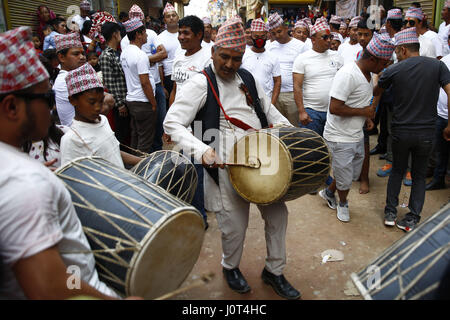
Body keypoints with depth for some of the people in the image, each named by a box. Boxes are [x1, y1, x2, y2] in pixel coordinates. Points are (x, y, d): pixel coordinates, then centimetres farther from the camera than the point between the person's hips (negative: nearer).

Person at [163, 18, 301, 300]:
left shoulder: (248, 78, 12)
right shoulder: (200, 84, -6)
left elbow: (268, 110, 24)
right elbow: (172, 123, -13)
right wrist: (201, 149, -27)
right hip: (228, 165, -6)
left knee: (277, 211, 12)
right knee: (235, 226, 2)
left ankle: (274, 271, 35)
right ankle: (231, 267, 37)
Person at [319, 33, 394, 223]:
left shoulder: (368, 73, 7)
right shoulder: (347, 74, -24)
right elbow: (334, 108, -30)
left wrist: (368, 117, 7)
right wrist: (363, 112, -19)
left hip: (357, 135, 9)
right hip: (340, 138, -9)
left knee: (354, 174, 21)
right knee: (345, 179, 7)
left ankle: (329, 192, 44)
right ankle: (343, 204, 36)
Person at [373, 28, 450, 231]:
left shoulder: (393, 71, -7)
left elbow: (376, 93, 9)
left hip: (401, 132, -1)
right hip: (426, 133, 1)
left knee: (397, 170, 20)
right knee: (419, 175, 16)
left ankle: (390, 213, 23)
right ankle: (413, 218, 17)